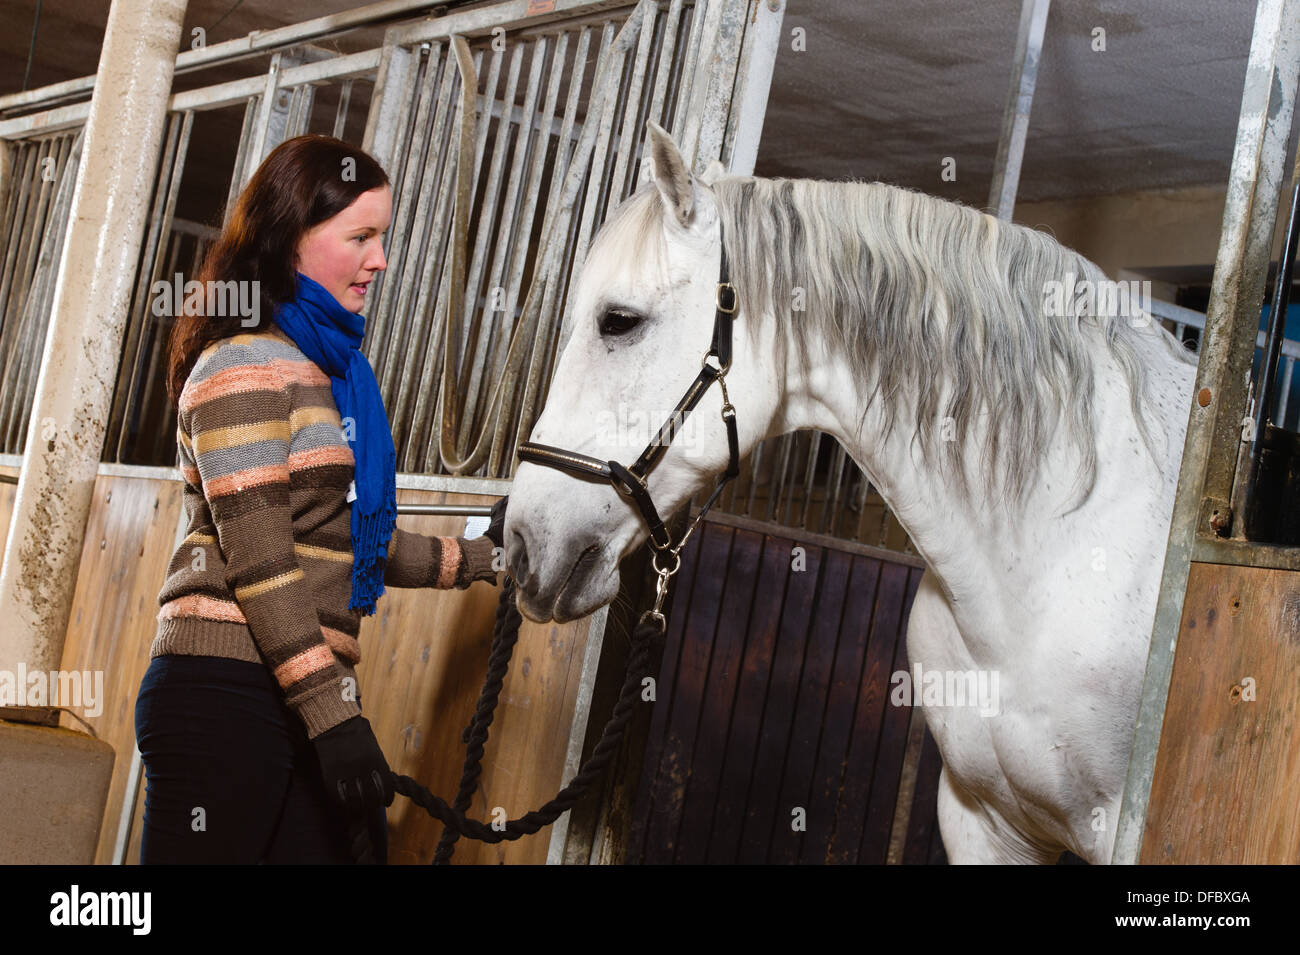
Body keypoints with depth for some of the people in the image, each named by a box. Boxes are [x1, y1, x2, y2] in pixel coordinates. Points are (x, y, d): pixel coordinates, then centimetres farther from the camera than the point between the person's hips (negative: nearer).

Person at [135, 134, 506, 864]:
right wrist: (332, 715, -20)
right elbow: (258, 561, -16)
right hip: (228, 694, -9)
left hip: (302, 696, 9)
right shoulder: (245, 364, -8)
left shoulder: (332, 369, 19)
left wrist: (477, 558, 32)